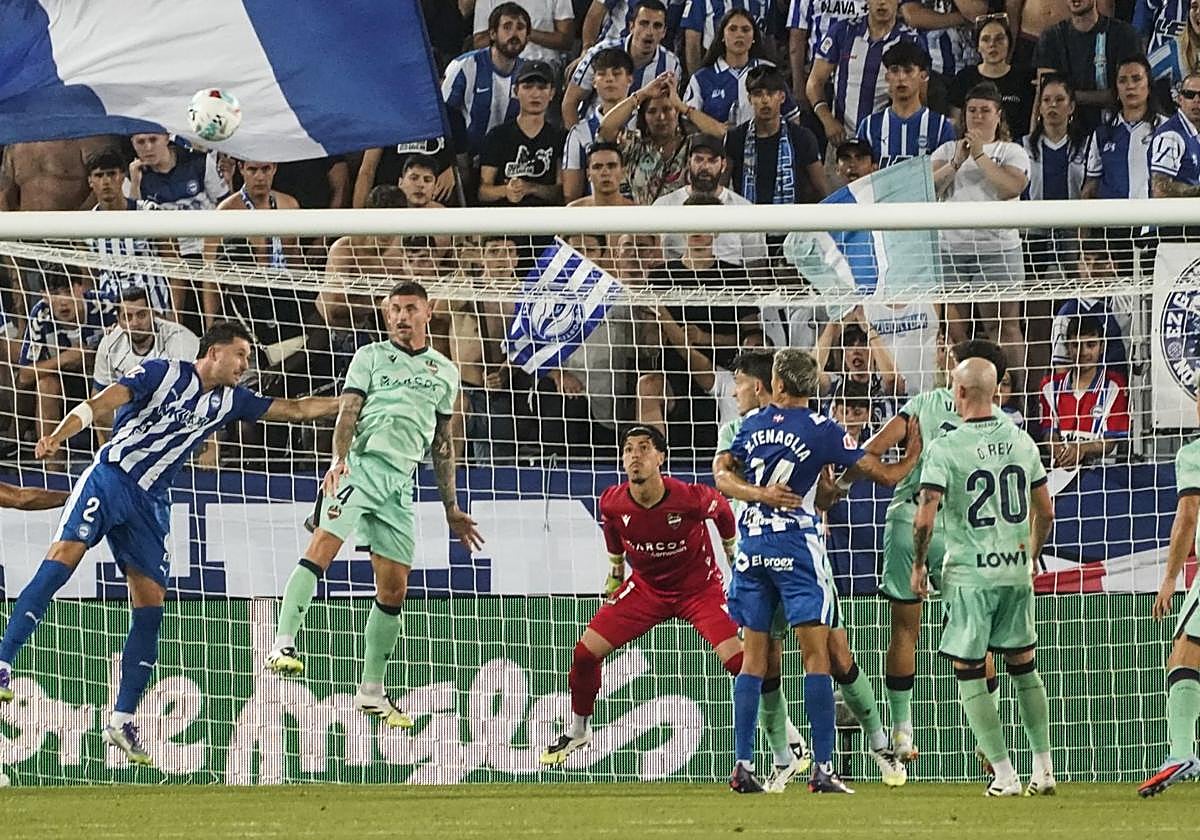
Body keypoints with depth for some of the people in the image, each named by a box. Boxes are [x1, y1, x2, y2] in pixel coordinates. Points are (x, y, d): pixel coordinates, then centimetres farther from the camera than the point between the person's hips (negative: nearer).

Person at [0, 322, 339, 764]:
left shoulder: (230, 400, 12)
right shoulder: (163, 373, -5)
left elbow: (294, 409, 22)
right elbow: (99, 404, -15)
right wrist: (58, 435, -30)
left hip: (149, 503, 6)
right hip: (108, 478, -6)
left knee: (151, 604, -2)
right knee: (64, 554, -24)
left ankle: (122, 720, 3)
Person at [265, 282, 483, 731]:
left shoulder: (445, 371, 21)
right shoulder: (371, 357, 11)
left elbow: (442, 443, 26)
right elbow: (348, 413, 0)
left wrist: (451, 507, 23)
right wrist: (340, 457, -20)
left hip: (401, 481, 4)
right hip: (360, 463, -4)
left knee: (394, 590, 3)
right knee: (321, 549, -25)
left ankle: (372, 691, 13)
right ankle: (283, 645, -33)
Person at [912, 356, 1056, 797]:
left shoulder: (945, 449, -12)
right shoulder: (1021, 442, 4)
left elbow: (924, 517, -16)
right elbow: (1045, 512, 11)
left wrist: (919, 564, 0)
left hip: (970, 575, -5)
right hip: (1016, 571, 5)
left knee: (968, 673, 5)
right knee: (1024, 666, 16)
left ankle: (1004, 774, 1)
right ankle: (1043, 770, 14)